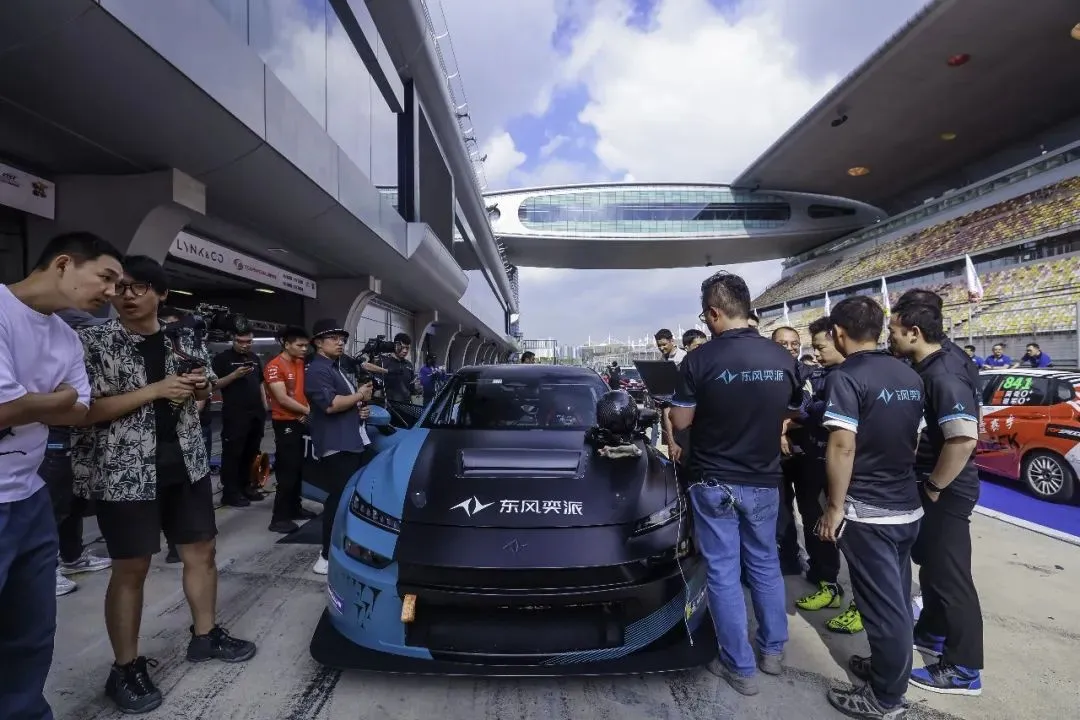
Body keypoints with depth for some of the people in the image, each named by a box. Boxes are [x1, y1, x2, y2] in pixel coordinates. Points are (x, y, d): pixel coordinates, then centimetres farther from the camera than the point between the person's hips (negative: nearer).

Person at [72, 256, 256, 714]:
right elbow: (83, 411, -14)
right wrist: (155, 390, -20)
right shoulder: (93, 341, -7)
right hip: (124, 471, -5)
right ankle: (125, 668, 21)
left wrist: (201, 390, -3)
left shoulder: (181, 342, 9)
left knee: (201, 551, 12)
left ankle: (205, 635, 31)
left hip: (186, 464, 5)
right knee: (131, 569, 4)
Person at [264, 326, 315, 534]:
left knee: (297, 468, 14)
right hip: (285, 423, -8)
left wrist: (307, 410, -3)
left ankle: (294, 507, 25)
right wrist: (308, 410, -15)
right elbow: (283, 399, -20)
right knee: (287, 470, -7)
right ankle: (279, 517, -1)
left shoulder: (300, 363, 10)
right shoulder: (274, 367, -15)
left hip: (300, 421, 8)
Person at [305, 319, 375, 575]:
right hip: (336, 447, -10)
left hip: (357, 442, 10)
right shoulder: (317, 371, -9)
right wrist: (360, 395, -9)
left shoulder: (339, 369, 23)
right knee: (339, 500, -8)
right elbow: (331, 404, -22)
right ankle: (328, 555, 0)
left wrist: (364, 409, 9)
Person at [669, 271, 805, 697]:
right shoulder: (782, 358, -3)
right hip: (764, 480, 5)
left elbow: (680, 422, -10)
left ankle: (740, 667, 19)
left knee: (723, 573, 8)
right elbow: (794, 413, 12)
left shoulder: (700, 359, -17)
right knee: (765, 564, 22)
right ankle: (773, 650, 36)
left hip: (714, 482, -4)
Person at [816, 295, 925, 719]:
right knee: (896, 598, 19)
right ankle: (888, 669, 36)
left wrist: (834, 506, -16)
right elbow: (912, 440, 17)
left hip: (867, 511, -8)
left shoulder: (846, 378, -18)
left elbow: (842, 449, -23)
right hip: (907, 505, 8)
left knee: (882, 603, 3)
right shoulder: (910, 377, 8)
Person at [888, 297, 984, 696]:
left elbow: (964, 438, -32)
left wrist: (934, 487, -21)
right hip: (930, 485, 10)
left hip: (948, 492, -10)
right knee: (931, 564, 22)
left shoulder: (944, 374, -23)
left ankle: (963, 669, 16)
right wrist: (926, 483, 14)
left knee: (950, 574, 2)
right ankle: (933, 632, 39)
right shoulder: (926, 369, 7)